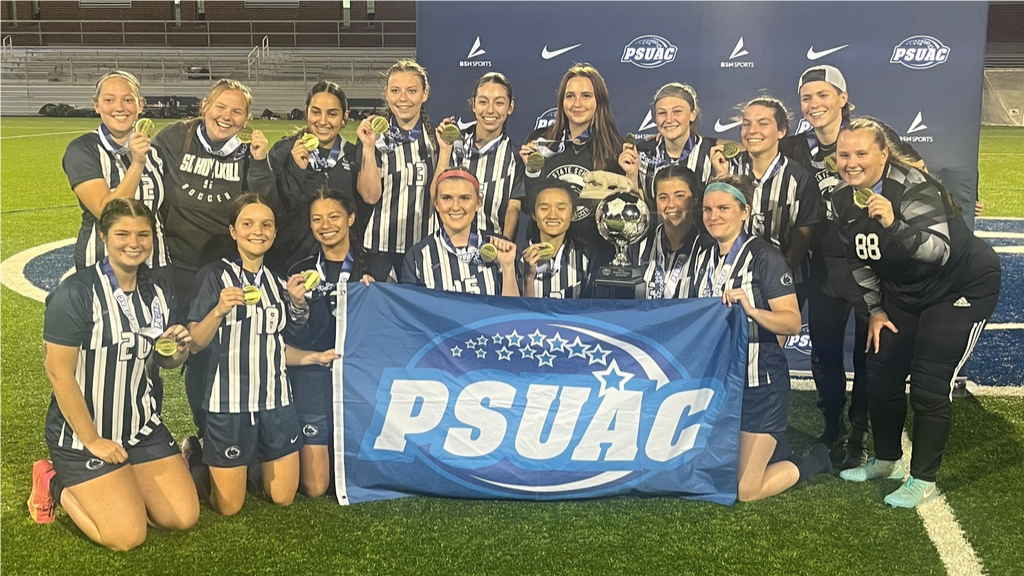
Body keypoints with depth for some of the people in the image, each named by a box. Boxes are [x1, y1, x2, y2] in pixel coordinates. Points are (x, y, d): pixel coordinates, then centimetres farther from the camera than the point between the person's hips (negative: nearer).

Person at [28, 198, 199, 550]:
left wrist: (178, 352, -12)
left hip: (143, 426, 7)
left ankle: (104, 488, 24)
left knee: (185, 517, 1)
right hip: (82, 433, -6)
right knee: (127, 537, -10)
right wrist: (92, 441, -16)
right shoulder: (75, 294, -19)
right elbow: (58, 372, -18)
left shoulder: (155, 293, 2)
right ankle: (57, 485, 15)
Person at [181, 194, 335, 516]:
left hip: (276, 399, 5)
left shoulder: (279, 284, 10)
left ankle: (251, 463, 38)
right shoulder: (215, 275, -7)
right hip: (229, 402, -5)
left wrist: (314, 357, 2)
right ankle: (194, 457, 32)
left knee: (283, 498, 11)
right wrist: (219, 310, -25)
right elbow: (195, 344, -9)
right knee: (229, 506, 5)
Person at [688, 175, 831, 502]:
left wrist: (752, 310, -36)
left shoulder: (764, 256, -15)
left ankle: (814, 461, 23)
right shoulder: (702, 258, 6)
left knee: (744, 491, -3)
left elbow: (793, 322, -21)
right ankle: (772, 448, 40)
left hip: (759, 382, -7)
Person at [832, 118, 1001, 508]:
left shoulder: (912, 187, -27)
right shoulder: (842, 201, -5)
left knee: (929, 386, -11)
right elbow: (858, 260, 8)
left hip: (962, 288, -7)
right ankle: (887, 460, 29)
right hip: (905, 293, 7)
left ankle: (923, 480, 3)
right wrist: (875, 309, 5)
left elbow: (940, 250, -40)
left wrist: (893, 226, -53)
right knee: (881, 376, 8)